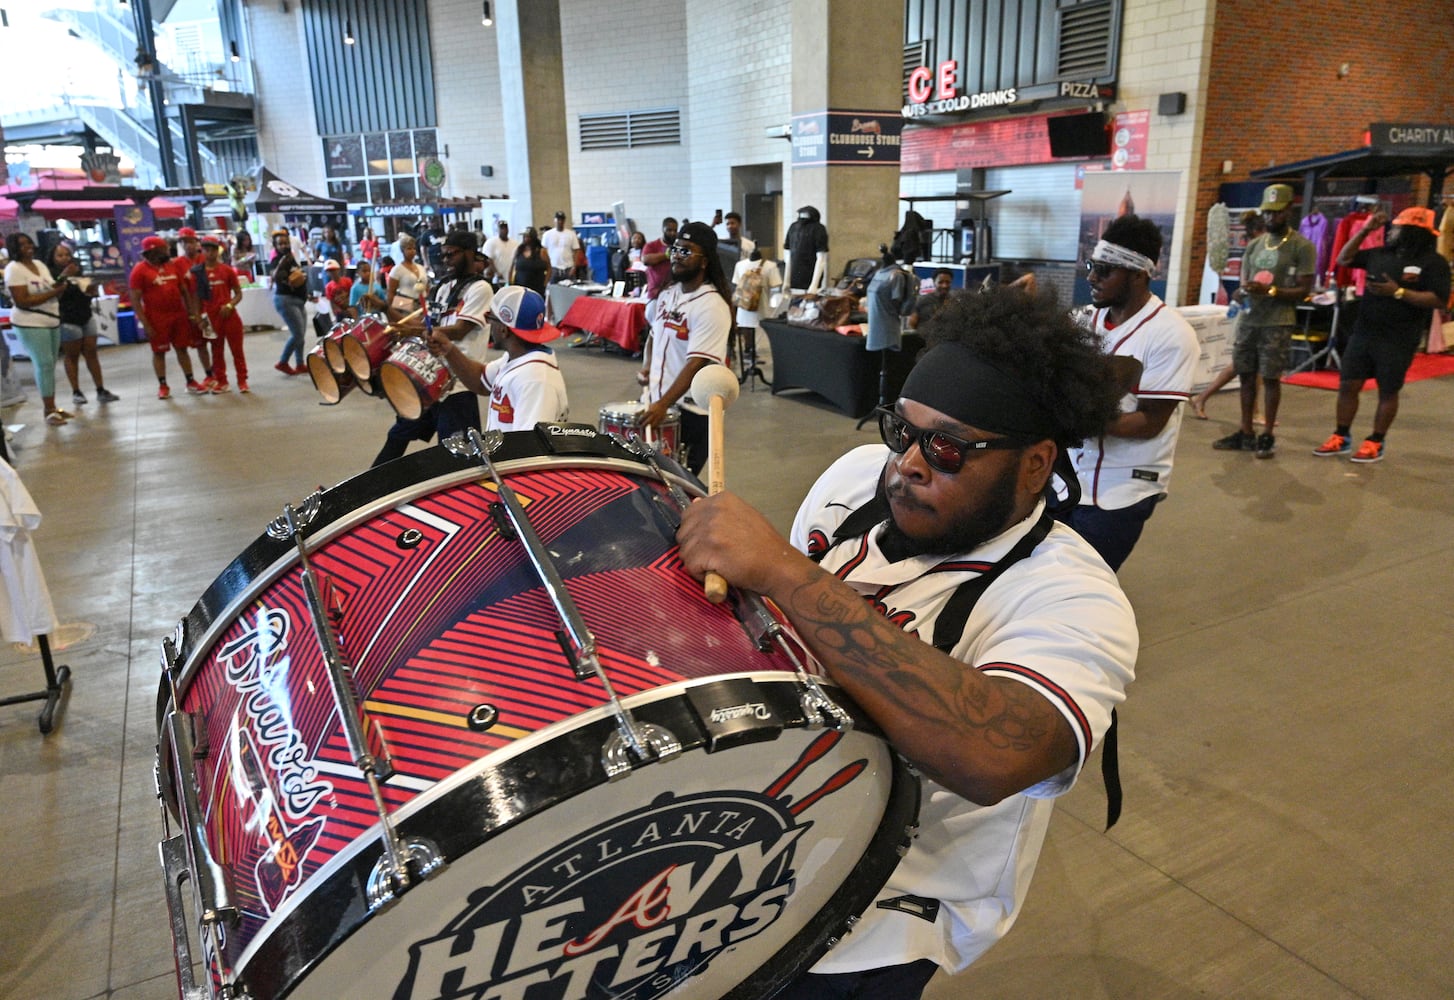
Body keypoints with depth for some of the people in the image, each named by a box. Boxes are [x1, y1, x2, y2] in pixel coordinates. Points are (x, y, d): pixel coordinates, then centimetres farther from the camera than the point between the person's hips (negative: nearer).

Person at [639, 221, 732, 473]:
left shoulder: (712, 306, -17)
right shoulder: (667, 294, 8)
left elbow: (697, 363, -25)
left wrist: (663, 404, -32)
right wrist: (648, 367, 5)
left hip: (692, 413, -7)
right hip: (656, 404, 7)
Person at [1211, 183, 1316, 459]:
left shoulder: (1302, 247, -4)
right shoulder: (1254, 245, 13)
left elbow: (1303, 290, -7)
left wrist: (1270, 291, -21)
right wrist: (1242, 293, -8)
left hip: (1277, 324, -5)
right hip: (1248, 320, 5)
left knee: (1271, 378, -2)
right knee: (1246, 375, 7)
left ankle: (1267, 436, 5)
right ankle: (1246, 433, 15)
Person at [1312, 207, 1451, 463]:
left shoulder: (1433, 262, -9)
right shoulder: (1380, 254, 8)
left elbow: (1440, 300, -16)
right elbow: (1343, 260, 17)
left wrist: (1399, 292, -22)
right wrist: (1364, 230, 6)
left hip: (1398, 341, -5)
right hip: (1363, 333, 6)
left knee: (1388, 392, 5)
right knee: (1348, 385, 6)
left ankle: (1375, 444, 14)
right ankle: (1341, 438, 16)